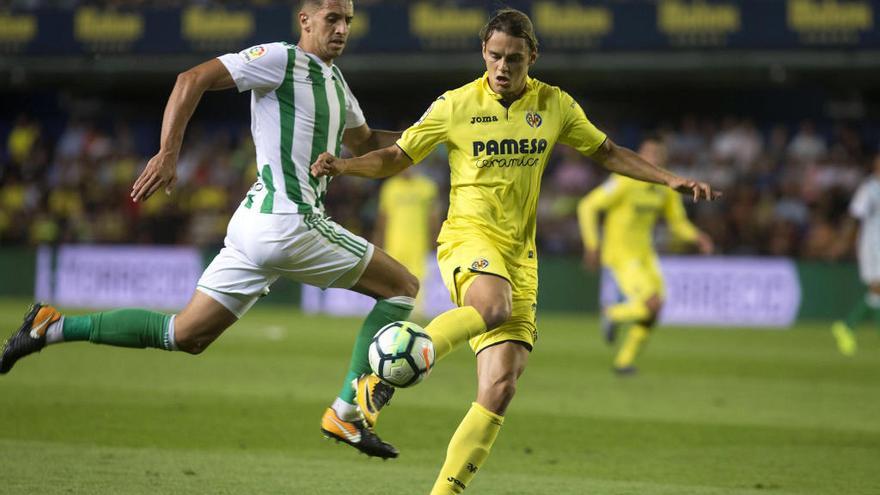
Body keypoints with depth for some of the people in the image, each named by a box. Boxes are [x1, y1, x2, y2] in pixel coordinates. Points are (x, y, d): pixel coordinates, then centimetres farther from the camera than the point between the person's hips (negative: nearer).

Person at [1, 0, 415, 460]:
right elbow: (192, 80, -14)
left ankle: (54, 327, 9)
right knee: (402, 287, 1)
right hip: (288, 221, -9)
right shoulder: (280, 59, -7)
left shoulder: (334, 80, 21)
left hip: (254, 227, 9)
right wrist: (168, 153, -21)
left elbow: (364, 142, 36)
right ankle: (347, 414, -1)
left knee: (185, 335, 10)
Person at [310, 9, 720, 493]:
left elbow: (606, 152, 21)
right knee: (493, 306, -40)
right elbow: (396, 158, 6)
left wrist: (670, 179, 13)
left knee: (500, 389, -7)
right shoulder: (456, 105, -1)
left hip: (519, 256, 4)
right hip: (468, 236, -4)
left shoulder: (554, 105, 7)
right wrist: (342, 165, -11)